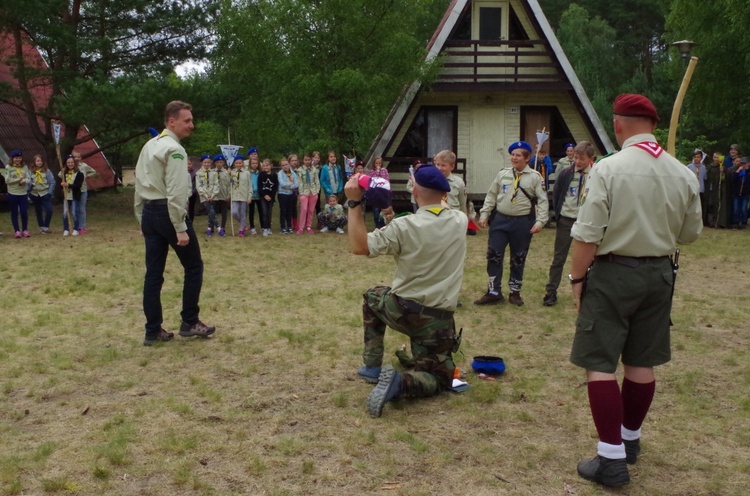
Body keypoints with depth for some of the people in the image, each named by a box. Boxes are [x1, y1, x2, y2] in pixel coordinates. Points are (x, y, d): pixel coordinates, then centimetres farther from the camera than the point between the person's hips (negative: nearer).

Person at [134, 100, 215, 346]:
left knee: (153, 272, 8)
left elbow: (139, 185, 16)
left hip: (149, 213, 8)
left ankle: (153, 331, 11)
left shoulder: (149, 146, 14)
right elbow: (175, 193, -20)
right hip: (168, 213, -8)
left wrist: (142, 219, 19)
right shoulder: (175, 150, -14)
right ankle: (189, 322, 11)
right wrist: (180, 229, -20)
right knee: (193, 266, 6)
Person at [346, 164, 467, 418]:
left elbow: (358, 246, -11)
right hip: (438, 319, 1)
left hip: (401, 310, -1)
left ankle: (372, 366, 26)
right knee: (439, 378, 15)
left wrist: (354, 203, -11)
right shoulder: (460, 221, -6)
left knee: (373, 296, 33)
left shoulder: (404, 227, -19)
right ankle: (401, 383, -19)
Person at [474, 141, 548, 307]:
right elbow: (491, 195, 10)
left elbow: (543, 201, -4)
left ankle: (515, 292, 24)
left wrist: (540, 221, -14)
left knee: (518, 259, 10)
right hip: (500, 220, 2)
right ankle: (494, 292, 13)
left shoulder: (535, 177, -2)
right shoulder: (503, 174, 6)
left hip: (522, 223, -2)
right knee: (494, 255, 1)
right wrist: (484, 214, 4)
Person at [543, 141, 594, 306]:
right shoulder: (565, 173, -4)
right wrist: (558, 215, 5)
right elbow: (555, 195, 6)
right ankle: (551, 292, 11)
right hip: (566, 221, 1)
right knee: (558, 259, 5)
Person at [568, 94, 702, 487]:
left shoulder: (608, 168, -15)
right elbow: (691, 232, 9)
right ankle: (630, 439, 32)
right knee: (641, 362, 16)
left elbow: (588, 233, -17)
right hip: (658, 274, 6)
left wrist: (577, 277, -6)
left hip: (613, 273, -5)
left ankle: (612, 458, -2)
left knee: (599, 364, -1)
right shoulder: (682, 174, -1)